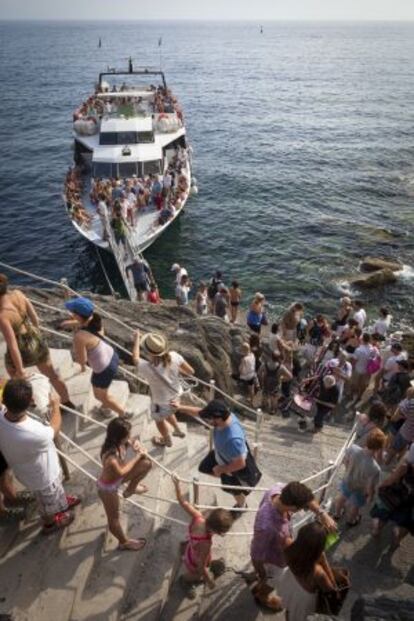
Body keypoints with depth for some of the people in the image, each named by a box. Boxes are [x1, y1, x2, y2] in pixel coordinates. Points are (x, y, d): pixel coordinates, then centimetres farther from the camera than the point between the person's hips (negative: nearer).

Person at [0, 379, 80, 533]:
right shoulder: (35, 434, -46)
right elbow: (54, 428, -20)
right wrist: (55, 405, -6)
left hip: (26, 469, 5)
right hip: (42, 476, -5)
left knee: (57, 490, 36)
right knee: (48, 501, 30)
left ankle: (62, 502, 66)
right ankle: (49, 523, 60)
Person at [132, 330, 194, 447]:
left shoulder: (147, 368, -37)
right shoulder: (174, 356, -27)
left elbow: (135, 358, -14)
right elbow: (191, 371, -15)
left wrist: (137, 337, 0)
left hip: (161, 403, -4)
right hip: (176, 396, 4)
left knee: (159, 420, 31)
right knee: (167, 413, 38)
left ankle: (167, 440, 59)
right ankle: (178, 431, 58)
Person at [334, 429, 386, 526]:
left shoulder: (353, 448, -34)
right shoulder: (375, 468, -43)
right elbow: (370, 488, -26)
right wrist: (370, 497, -2)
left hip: (347, 482, 3)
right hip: (360, 491, -3)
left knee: (341, 497, 36)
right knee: (355, 506, 32)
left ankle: (337, 514, 65)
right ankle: (350, 521, 63)